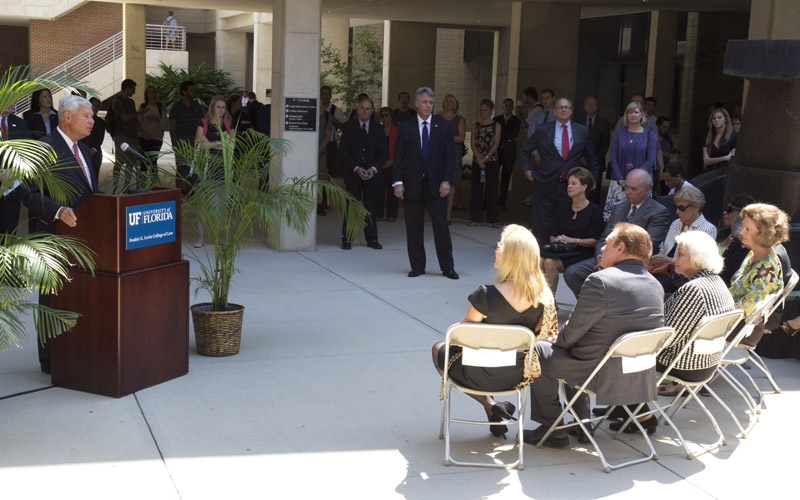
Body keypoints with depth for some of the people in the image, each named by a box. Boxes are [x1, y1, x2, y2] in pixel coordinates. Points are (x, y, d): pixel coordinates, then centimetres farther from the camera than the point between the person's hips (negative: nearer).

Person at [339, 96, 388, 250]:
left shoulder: (378, 129, 9)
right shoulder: (348, 127, 4)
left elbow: (384, 152, 5)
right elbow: (343, 151, -2)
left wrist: (374, 169, -10)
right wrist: (356, 168, -14)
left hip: (373, 174, 2)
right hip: (353, 174, -1)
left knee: (371, 207, 4)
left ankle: (371, 239, 12)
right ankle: (346, 239, 5)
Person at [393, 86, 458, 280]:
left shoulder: (444, 126, 5)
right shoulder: (405, 127, 5)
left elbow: (450, 155, 3)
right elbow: (398, 156, 3)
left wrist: (447, 180, -7)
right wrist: (398, 181, -6)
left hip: (436, 184, 0)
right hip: (412, 184, 1)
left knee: (441, 225, -1)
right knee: (414, 228, 5)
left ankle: (447, 267, 8)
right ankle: (417, 266, 15)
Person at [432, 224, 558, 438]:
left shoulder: (487, 295, -29)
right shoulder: (543, 297, -15)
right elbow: (537, 336, 1)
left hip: (482, 376, -6)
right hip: (517, 376, 6)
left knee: (439, 349, 26)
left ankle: (489, 404, 13)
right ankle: (494, 406, 22)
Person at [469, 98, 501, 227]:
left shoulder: (496, 125, 3)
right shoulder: (476, 126, 10)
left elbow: (496, 144, -4)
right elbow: (473, 144, 3)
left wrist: (485, 158, -12)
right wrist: (479, 159, -10)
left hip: (491, 160, -3)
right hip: (477, 161, 3)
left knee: (491, 188, -2)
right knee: (476, 187, 2)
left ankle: (493, 218, 2)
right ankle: (476, 217, 8)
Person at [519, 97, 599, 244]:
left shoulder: (582, 131, 6)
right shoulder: (543, 130, 3)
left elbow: (591, 158, 16)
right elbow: (525, 151, 13)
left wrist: (592, 177, 13)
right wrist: (526, 170, 5)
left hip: (571, 185, 1)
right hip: (546, 184, -1)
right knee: (543, 225, 2)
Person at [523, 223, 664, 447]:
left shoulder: (600, 281, -19)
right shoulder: (655, 285, 4)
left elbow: (574, 330, -13)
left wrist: (557, 341, 10)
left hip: (603, 376, -8)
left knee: (539, 351, 12)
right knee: (575, 349, 31)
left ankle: (552, 430, 16)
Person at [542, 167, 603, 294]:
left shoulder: (594, 210, 2)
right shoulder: (563, 209, 20)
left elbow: (595, 240, -6)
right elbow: (553, 235, 20)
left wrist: (572, 240, -15)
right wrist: (555, 239, -3)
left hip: (582, 253, -5)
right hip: (561, 251, 5)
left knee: (550, 262, -30)